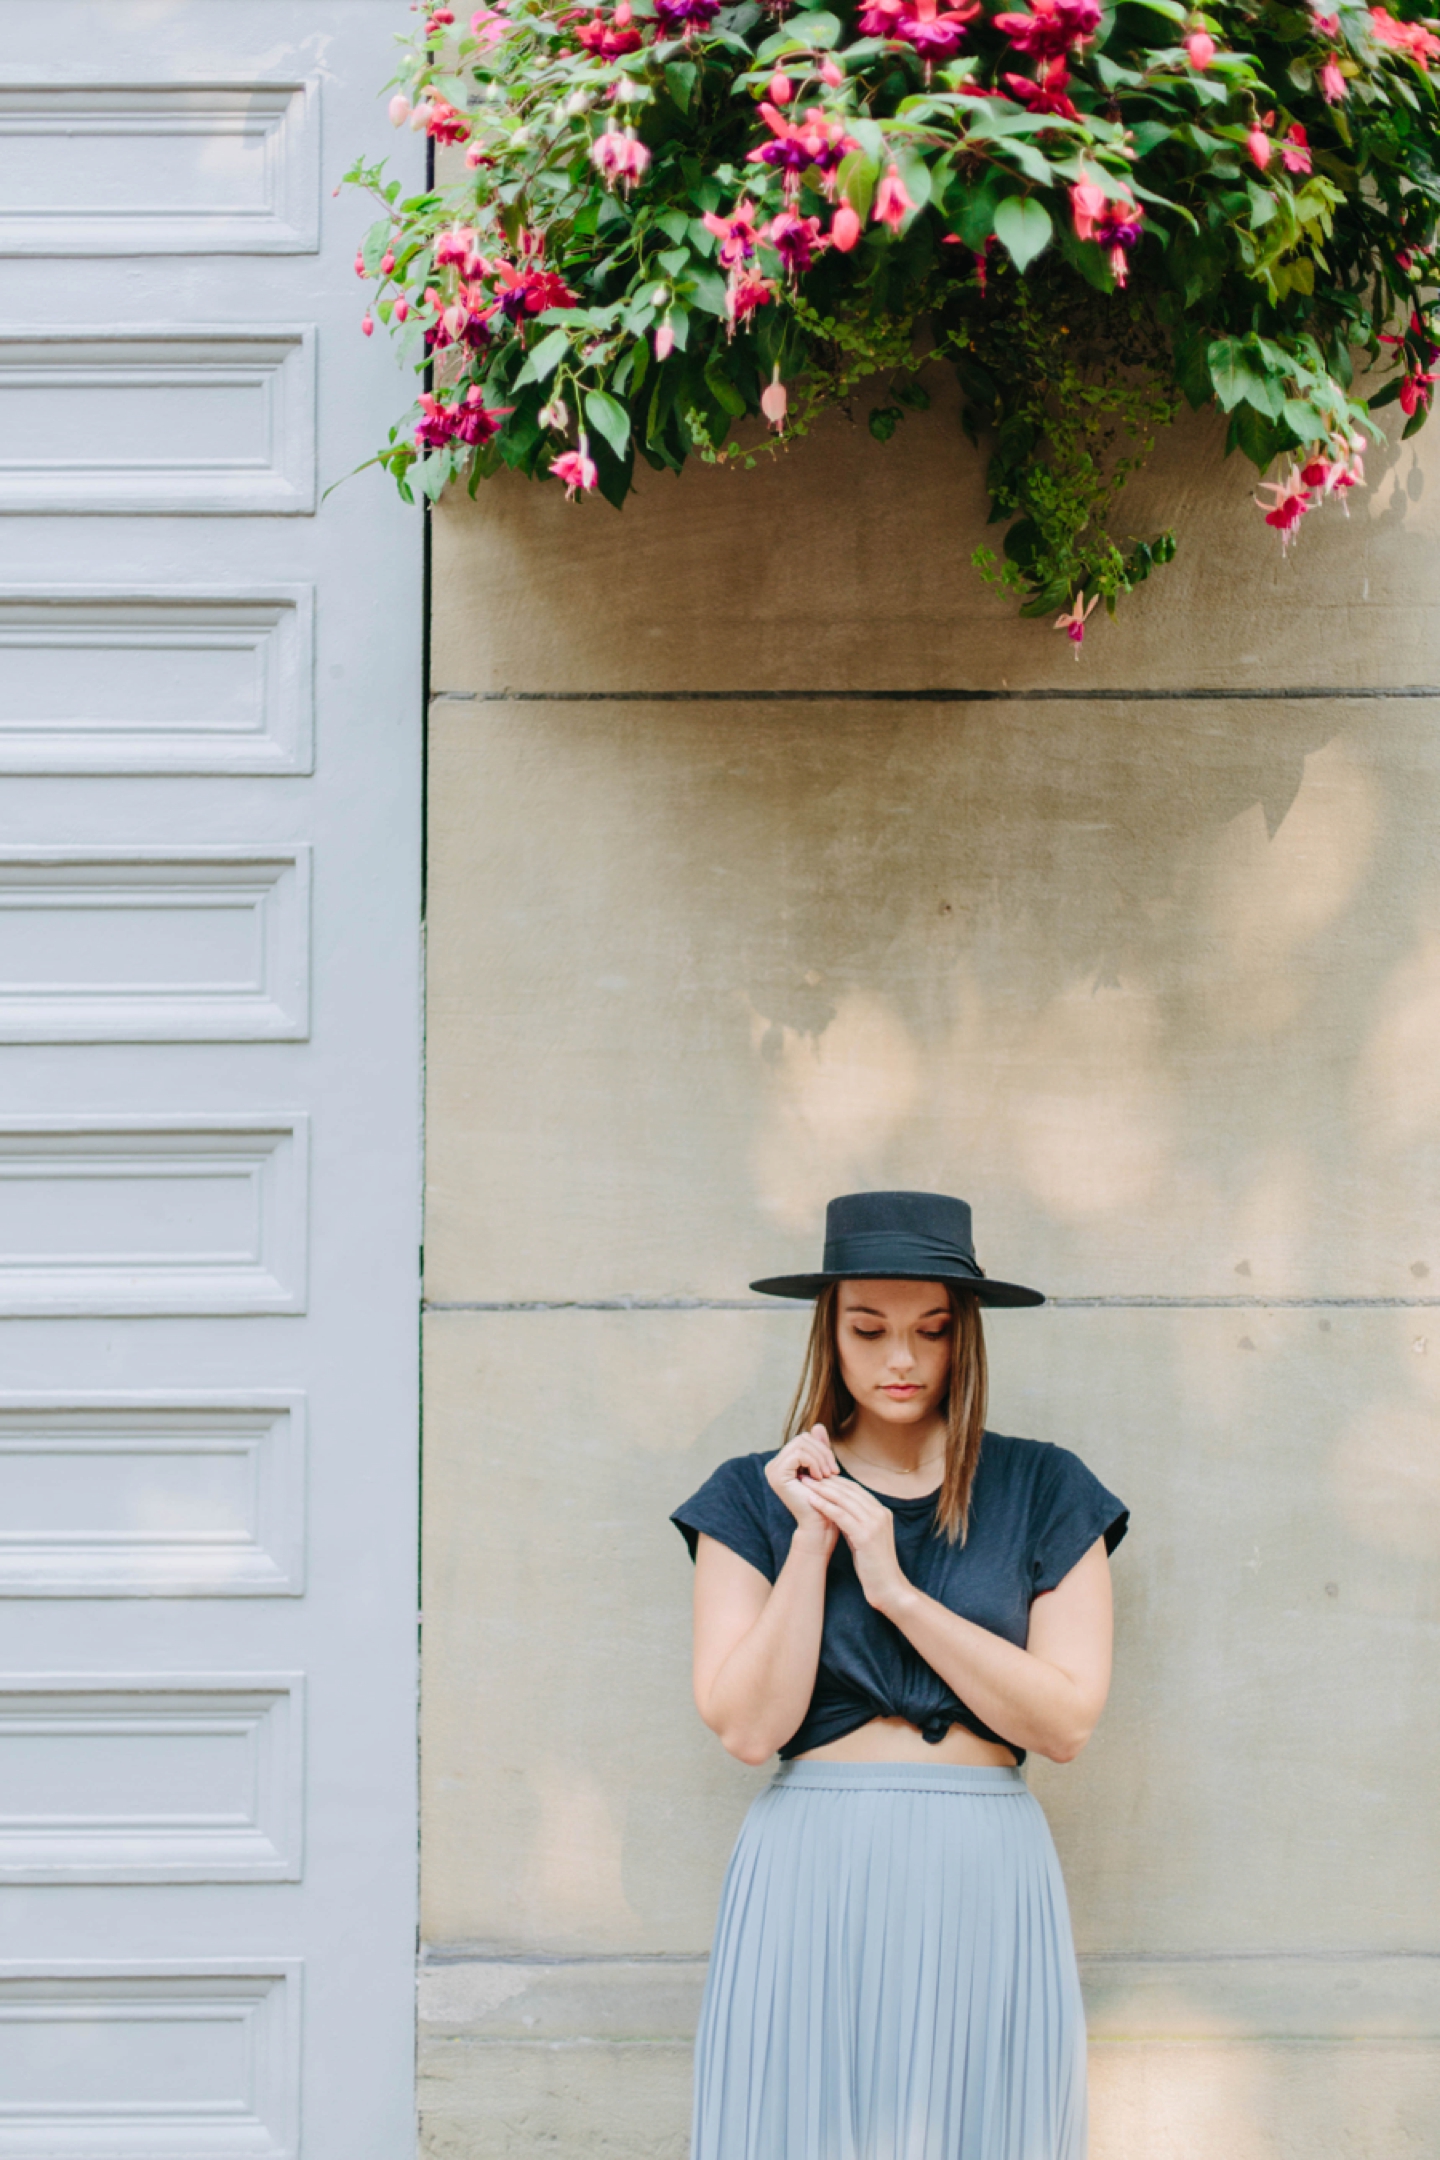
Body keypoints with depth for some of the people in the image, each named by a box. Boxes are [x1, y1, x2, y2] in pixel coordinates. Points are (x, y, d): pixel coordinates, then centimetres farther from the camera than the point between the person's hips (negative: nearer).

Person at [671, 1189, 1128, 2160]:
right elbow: (748, 1725, -3)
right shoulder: (757, 1496, 7)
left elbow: (1067, 1721, -2)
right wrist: (812, 1539, -8)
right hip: (810, 1878, 0)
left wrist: (897, 1589, -8)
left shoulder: (1042, 1490, 7)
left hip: (987, 1878, 0)